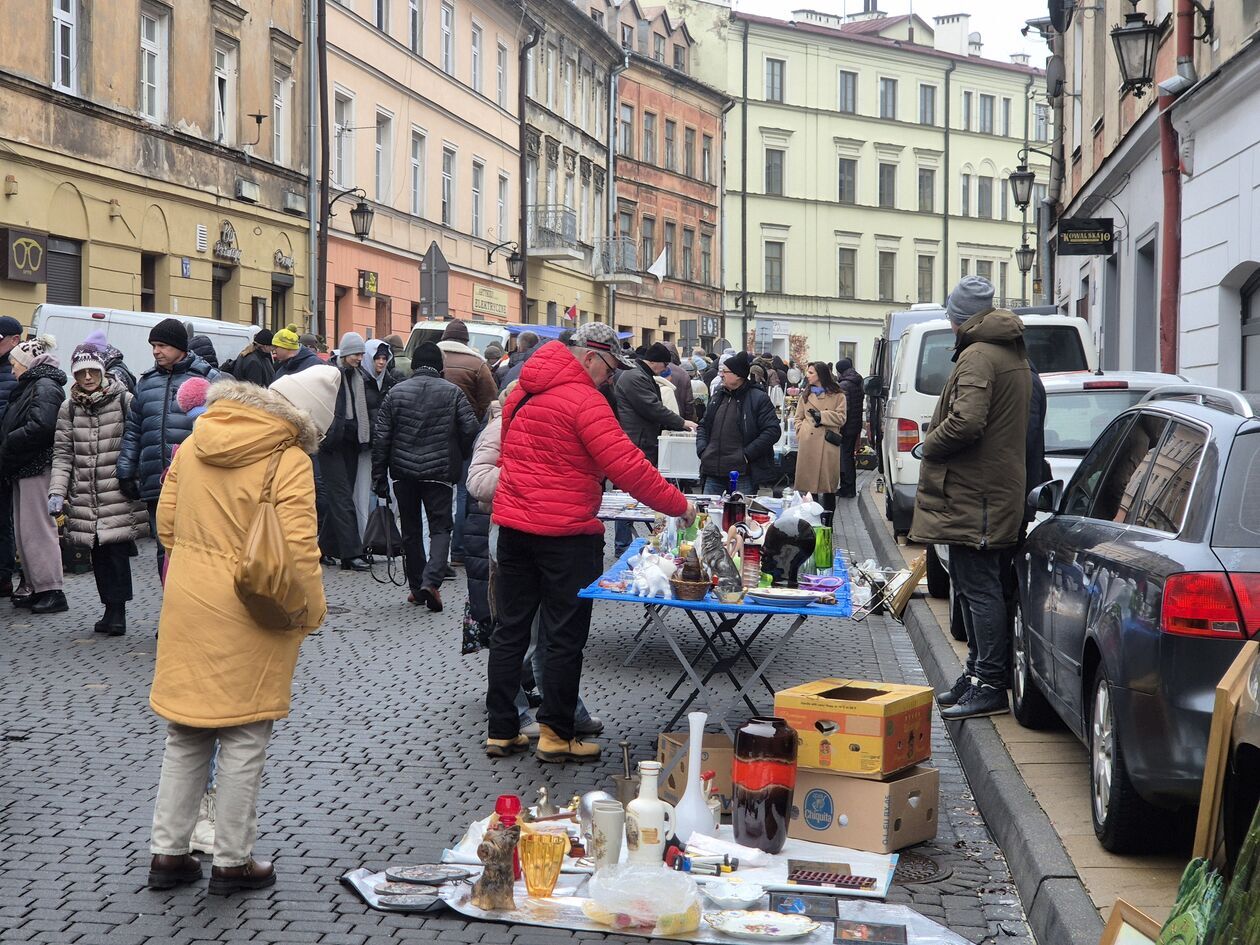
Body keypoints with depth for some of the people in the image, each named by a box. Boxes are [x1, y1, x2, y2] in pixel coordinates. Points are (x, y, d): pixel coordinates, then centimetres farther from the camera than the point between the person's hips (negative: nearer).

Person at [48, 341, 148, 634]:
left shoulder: (124, 400, -2)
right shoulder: (69, 407, 9)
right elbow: (62, 453, 9)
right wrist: (57, 492, -1)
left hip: (119, 496, -4)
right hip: (85, 498, 4)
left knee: (117, 550, -6)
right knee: (98, 554, 7)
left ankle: (117, 611, 2)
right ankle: (112, 610, 16)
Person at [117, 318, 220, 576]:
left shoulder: (207, 378, 1)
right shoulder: (147, 381, 17)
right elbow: (133, 430, 20)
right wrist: (126, 471, 15)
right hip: (155, 484, 5)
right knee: (165, 548, 9)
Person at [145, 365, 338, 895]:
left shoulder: (196, 443, 4)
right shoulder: (289, 461, -16)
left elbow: (167, 523, 10)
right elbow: (298, 551, -19)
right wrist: (312, 612, -6)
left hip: (186, 606, 6)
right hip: (247, 616, -6)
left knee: (185, 735, 17)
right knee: (244, 740, 7)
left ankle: (167, 853, 22)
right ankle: (232, 862, 16)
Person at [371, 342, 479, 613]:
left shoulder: (395, 393, 3)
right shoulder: (453, 392, -2)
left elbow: (381, 439, 1)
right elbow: (471, 430, -8)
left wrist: (379, 477, 6)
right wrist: (460, 458, 12)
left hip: (403, 472, 2)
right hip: (439, 473, -2)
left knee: (411, 531, 14)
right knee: (440, 528, 3)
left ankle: (417, 587, 18)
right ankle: (430, 581, -18)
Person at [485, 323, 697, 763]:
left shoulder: (522, 393, 10)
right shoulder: (584, 400, -16)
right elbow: (627, 467, -20)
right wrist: (679, 506, -13)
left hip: (513, 524, 8)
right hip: (564, 531, -8)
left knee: (510, 631, 12)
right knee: (564, 636, 3)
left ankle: (501, 731, 18)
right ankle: (556, 735, 9)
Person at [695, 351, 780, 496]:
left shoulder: (759, 399, -4)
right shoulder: (717, 396, 16)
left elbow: (772, 431, -10)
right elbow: (703, 426, 24)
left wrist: (747, 454, -14)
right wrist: (702, 450, 6)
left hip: (743, 474, -6)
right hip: (713, 473, 6)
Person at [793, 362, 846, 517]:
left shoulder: (838, 396, 5)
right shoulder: (805, 395, 16)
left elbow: (841, 418, -3)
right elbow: (799, 418, 15)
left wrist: (820, 415, -9)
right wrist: (801, 433, -1)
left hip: (827, 445, -3)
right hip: (808, 445, 3)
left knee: (828, 486, 0)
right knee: (810, 484, 3)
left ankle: (828, 523, 7)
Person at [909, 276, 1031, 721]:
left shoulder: (978, 356, -15)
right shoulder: (1013, 354, 18)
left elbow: (966, 421, -27)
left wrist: (930, 446, -10)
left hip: (972, 494, -10)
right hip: (996, 488, 11)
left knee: (978, 588, -8)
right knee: (971, 585, 17)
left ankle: (990, 685, -6)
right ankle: (977, 674, 24)